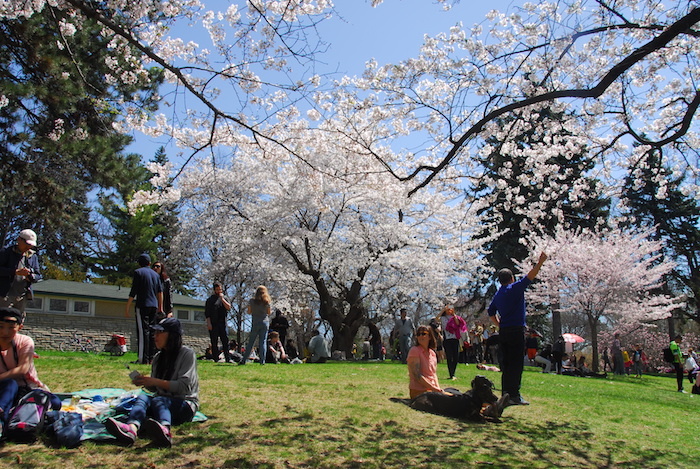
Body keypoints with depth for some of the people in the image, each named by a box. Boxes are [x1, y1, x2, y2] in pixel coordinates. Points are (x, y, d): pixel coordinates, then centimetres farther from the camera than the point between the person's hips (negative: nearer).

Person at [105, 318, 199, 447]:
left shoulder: (187, 354, -3)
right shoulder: (158, 358, 16)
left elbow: (184, 386, -13)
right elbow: (154, 389, 17)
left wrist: (155, 382, -16)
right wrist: (144, 382, -4)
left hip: (185, 404, -5)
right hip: (162, 400, 5)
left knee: (158, 400, -35)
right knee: (142, 397, -25)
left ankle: (165, 431, -68)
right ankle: (131, 429, -57)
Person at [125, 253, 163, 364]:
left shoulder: (138, 272, 1)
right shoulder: (155, 274, 16)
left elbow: (133, 292, -6)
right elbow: (160, 292, 16)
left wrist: (127, 308, -3)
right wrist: (160, 307, 23)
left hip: (142, 305, -5)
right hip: (154, 306, 5)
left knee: (143, 331, -8)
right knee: (151, 332, 8)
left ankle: (143, 359, -12)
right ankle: (151, 358, 7)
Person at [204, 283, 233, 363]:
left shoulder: (225, 298, 15)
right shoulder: (210, 299, 8)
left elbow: (229, 308, -3)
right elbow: (207, 313, 4)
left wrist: (222, 298, -7)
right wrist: (209, 323, -7)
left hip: (222, 323, 1)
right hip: (213, 324, -1)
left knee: (225, 341, -3)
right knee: (214, 342, 1)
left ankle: (228, 359, -3)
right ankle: (216, 359, 4)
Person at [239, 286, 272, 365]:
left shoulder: (252, 301, 0)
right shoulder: (267, 301, 2)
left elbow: (249, 312, 3)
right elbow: (269, 313, 6)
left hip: (255, 323, 0)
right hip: (265, 322, 1)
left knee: (251, 342, 5)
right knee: (263, 342, 2)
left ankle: (244, 360, 5)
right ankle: (262, 361, -2)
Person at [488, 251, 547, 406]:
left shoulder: (498, 294, 14)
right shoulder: (515, 288, -6)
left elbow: (491, 312, 20)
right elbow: (530, 277, -9)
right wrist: (540, 262, -4)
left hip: (503, 331, 7)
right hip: (516, 331, -7)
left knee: (506, 364, 10)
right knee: (516, 364, -6)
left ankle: (505, 393, 13)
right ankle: (514, 395, -7)